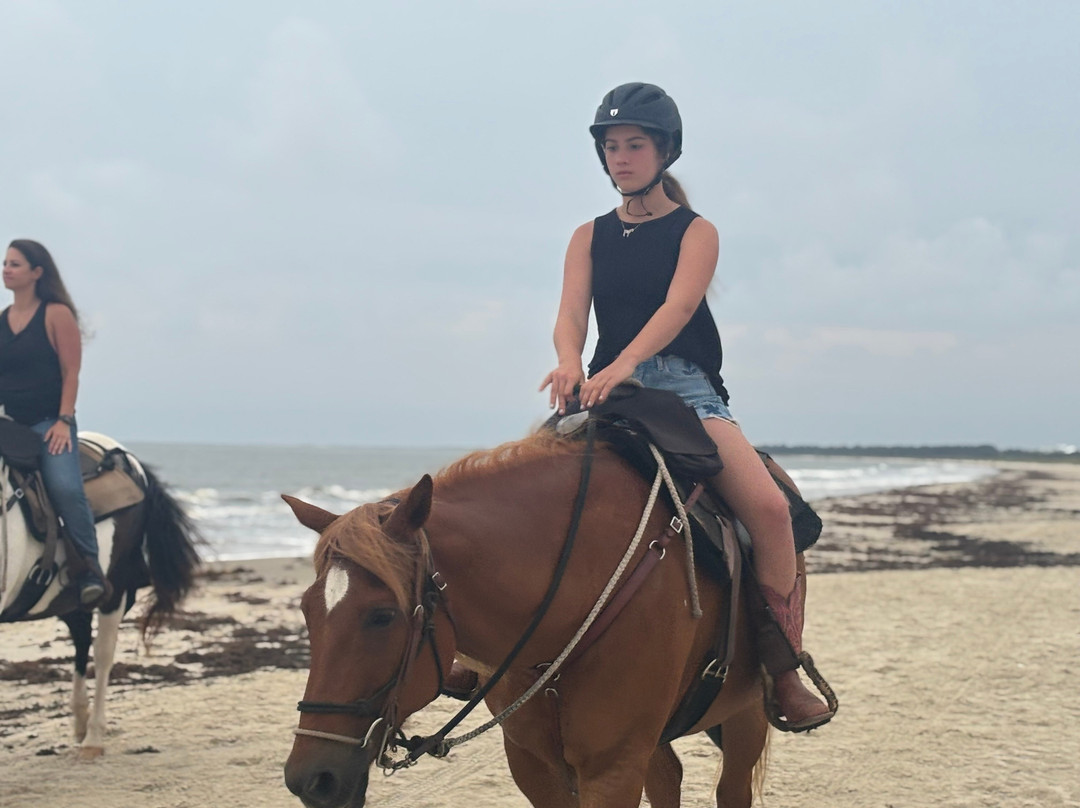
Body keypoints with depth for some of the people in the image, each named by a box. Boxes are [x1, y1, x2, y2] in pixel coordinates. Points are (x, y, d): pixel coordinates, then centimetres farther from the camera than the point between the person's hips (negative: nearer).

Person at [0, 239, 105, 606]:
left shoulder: (56, 314, -2)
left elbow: (70, 372, -6)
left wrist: (64, 421, -12)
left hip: (48, 422, -5)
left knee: (66, 489, -22)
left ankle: (90, 565, -11)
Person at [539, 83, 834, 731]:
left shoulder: (696, 232, 6)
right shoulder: (590, 238, 16)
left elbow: (677, 306, -13)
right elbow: (571, 314, 0)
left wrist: (622, 364, -33)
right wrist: (570, 364, -25)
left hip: (684, 387, -3)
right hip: (606, 387, 3)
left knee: (769, 507, -25)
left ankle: (786, 669, -15)